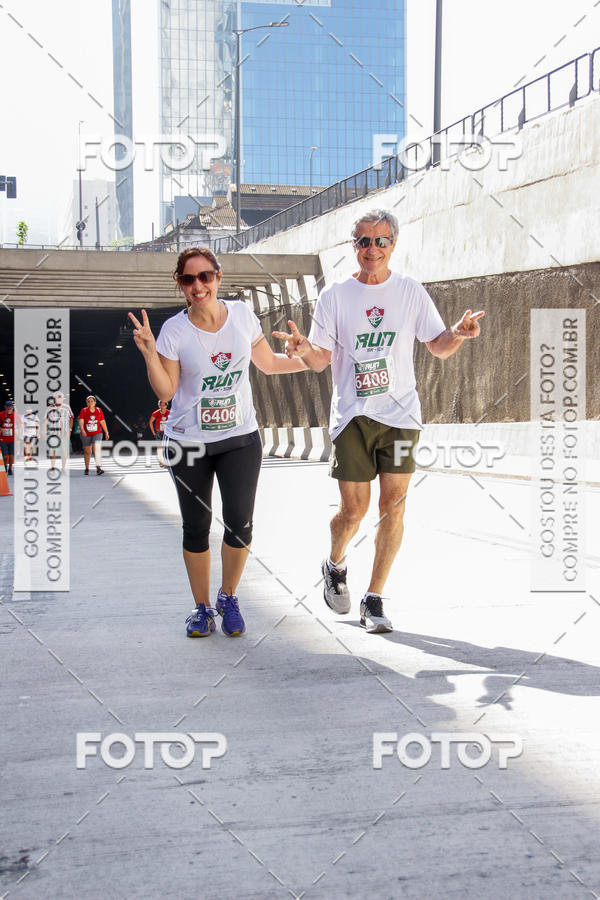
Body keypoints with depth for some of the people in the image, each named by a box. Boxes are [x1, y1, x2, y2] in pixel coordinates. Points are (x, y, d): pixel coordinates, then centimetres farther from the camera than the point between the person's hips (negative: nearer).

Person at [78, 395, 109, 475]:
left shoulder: (99, 410, 3)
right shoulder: (84, 411, -4)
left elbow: (102, 422, 12)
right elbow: (81, 421, -15)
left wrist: (106, 432, 15)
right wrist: (82, 430, -32)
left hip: (97, 433, 0)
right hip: (86, 435, 0)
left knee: (97, 448, -19)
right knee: (87, 452, 10)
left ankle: (98, 468, -25)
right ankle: (87, 469, 27)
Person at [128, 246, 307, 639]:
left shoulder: (242, 314, 0)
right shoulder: (175, 330, -7)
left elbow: (268, 363, 13)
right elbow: (166, 390, -9)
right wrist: (149, 353, -21)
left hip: (241, 437, 1)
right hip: (188, 443, -1)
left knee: (240, 522, -7)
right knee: (196, 527, 6)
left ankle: (229, 597, 17)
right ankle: (202, 608, 22)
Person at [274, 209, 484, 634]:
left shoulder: (411, 292, 5)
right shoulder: (335, 296, 3)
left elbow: (440, 347, 10)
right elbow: (321, 360, 3)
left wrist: (460, 333, -12)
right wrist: (304, 349, -20)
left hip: (400, 414, 1)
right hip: (352, 415, -1)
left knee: (393, 506, -4)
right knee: (354, 510, -1)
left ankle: (374, 599, 9)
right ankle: (336, 566, 32)